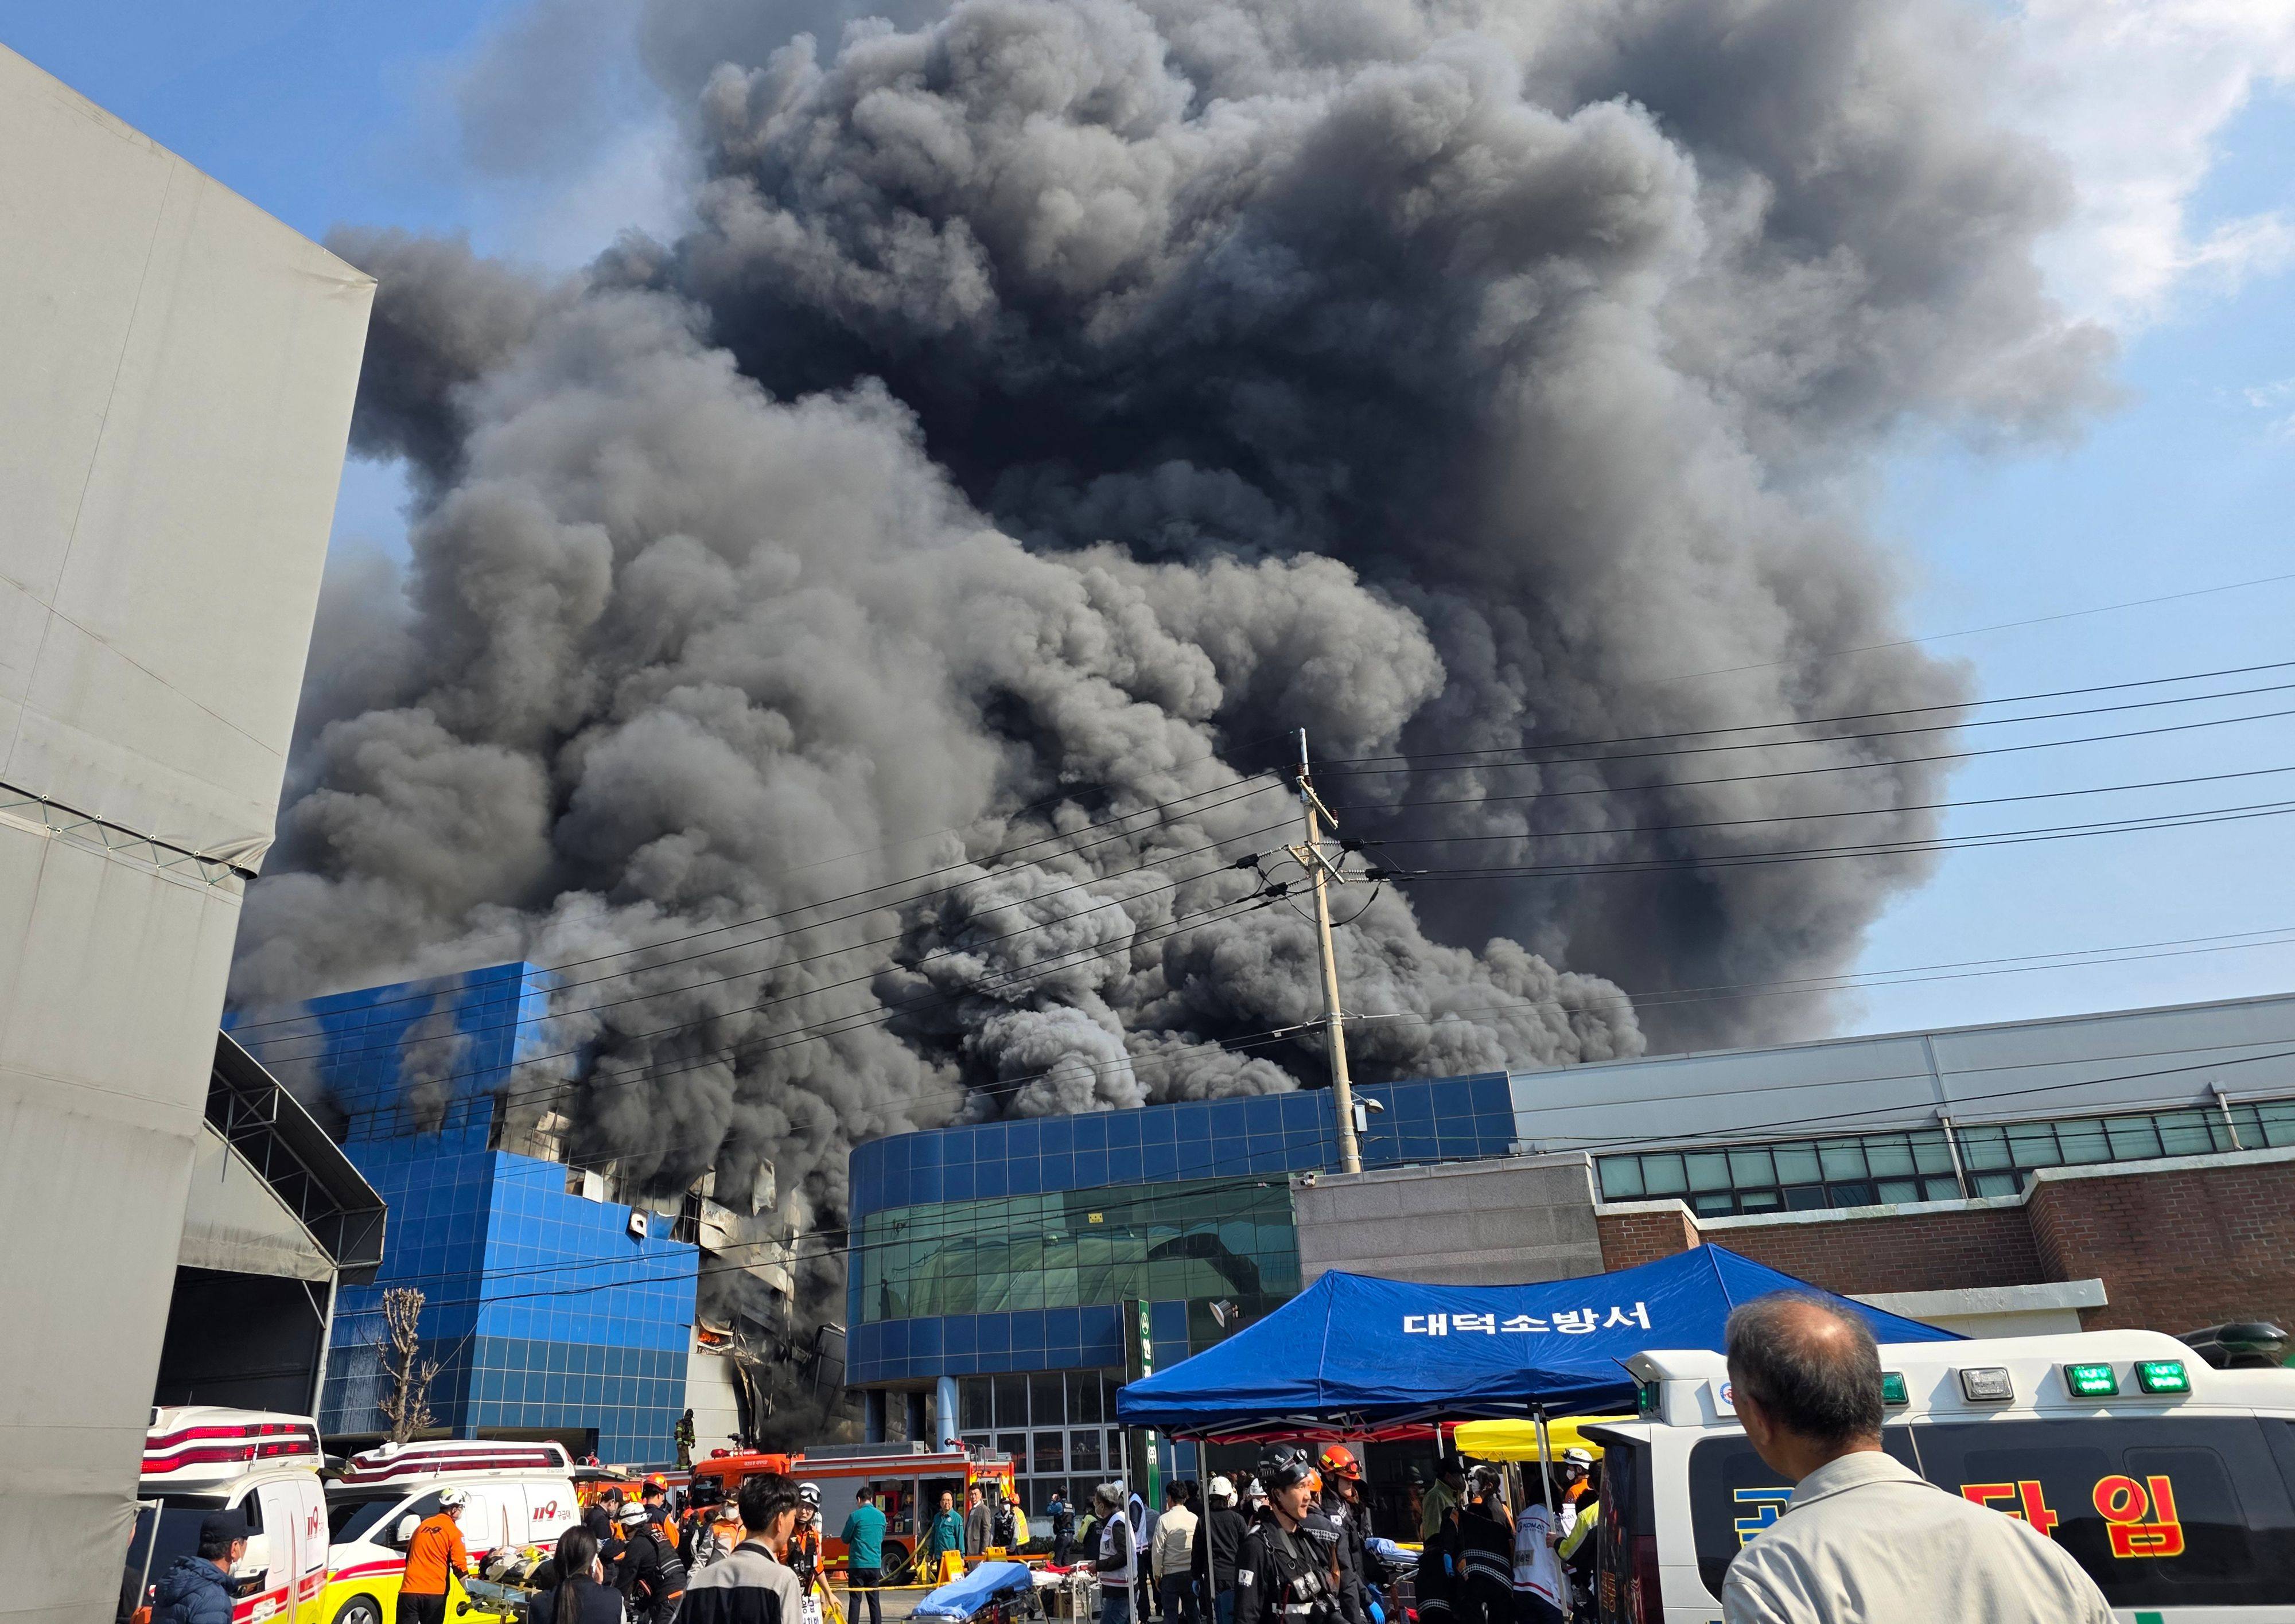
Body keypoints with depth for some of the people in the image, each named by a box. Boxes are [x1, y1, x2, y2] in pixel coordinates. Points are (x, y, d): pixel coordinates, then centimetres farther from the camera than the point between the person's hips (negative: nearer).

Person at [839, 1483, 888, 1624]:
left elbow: (845, 1539, 0)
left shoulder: (855, 1516, -9)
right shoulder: (881, 1516, 7)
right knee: (874, 1600, 8)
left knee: (855, 1600, 2)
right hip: (875, 1564, 4)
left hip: (858, 1564, -4)